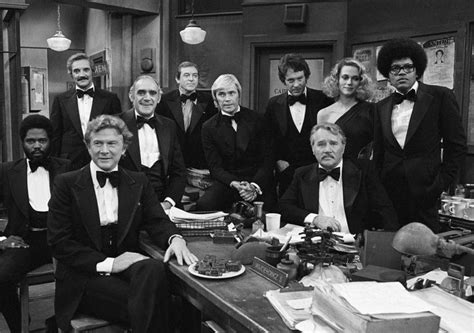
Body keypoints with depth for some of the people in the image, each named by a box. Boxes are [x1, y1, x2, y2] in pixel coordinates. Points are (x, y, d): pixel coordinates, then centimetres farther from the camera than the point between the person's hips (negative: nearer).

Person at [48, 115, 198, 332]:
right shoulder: (67, 184, 1)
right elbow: (59, 242, -5)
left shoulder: (139, 182, 12)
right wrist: (106, 264, -16)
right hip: (84, 277, -3)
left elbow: (156, 220, 4)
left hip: (128, 267, 4)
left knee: (154, 268, -32)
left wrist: (175, 238, -20)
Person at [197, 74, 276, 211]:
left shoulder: (255, 119, 5)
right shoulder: (209, 127, 6)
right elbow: (215, 167, 1)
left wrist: (255, 186, -15)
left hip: (259, 183, -1)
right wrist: (235, 184, -19)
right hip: (226, 183, 1)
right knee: (204, 205, -26)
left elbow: (267, 159, 2)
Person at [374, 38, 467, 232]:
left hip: (424, 189, -3)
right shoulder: (382, 107, 12)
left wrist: (442, 182, -6)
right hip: (390, 191, 3)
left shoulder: (440, 97, 0)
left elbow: (457, 145, 0)